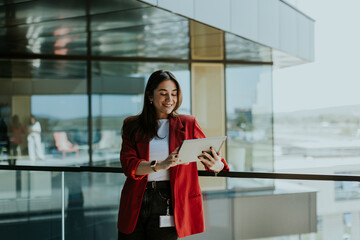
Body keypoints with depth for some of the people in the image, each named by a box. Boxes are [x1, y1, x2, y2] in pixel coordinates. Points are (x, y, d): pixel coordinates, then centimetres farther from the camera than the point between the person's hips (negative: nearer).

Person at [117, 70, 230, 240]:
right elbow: (128, 165, -4)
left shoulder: (187, 124, 7)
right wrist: (160, 165, -22)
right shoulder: (132, 126, 7)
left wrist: (216, 165, -23)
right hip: (135, 205, 1)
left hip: (167, 202, -1)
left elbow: (210, 155, 3)